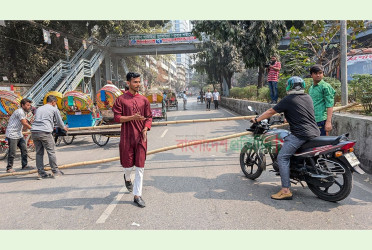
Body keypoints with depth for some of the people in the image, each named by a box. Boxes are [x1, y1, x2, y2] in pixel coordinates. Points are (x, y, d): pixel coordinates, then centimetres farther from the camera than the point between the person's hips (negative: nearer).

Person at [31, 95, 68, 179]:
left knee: (39, 153, 10)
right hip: (45, 132, -6)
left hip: (34, 131, 6)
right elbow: (59, 121, 14)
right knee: (51, 152, 2)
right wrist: (64, 127, 35)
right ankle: (55, 171, 8)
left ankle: (41, 173, 12)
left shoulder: (39, 109, 25)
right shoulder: (54, 109, 9)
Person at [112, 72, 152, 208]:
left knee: (140, 167, 2)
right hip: (126, 137, -2)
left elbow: (149, 117, 11)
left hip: (141, 137, 2)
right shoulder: (121, 99, -1)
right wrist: (132, 117, -19)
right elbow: (117, 117, -6)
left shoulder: (144, 100, 8)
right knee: (128, 165, 6)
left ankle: (137, 195, 12)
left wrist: (146, 128, -7)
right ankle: (127, 178, 44)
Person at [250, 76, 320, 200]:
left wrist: (256, 119, 12)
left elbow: (271, 111, 0)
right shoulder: (308, 97, 16)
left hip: (300, 134, -9)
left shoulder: (288, 99, -4)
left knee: (282, 157, -8)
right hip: (315, 132, 9)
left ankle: (286, 190, -14)